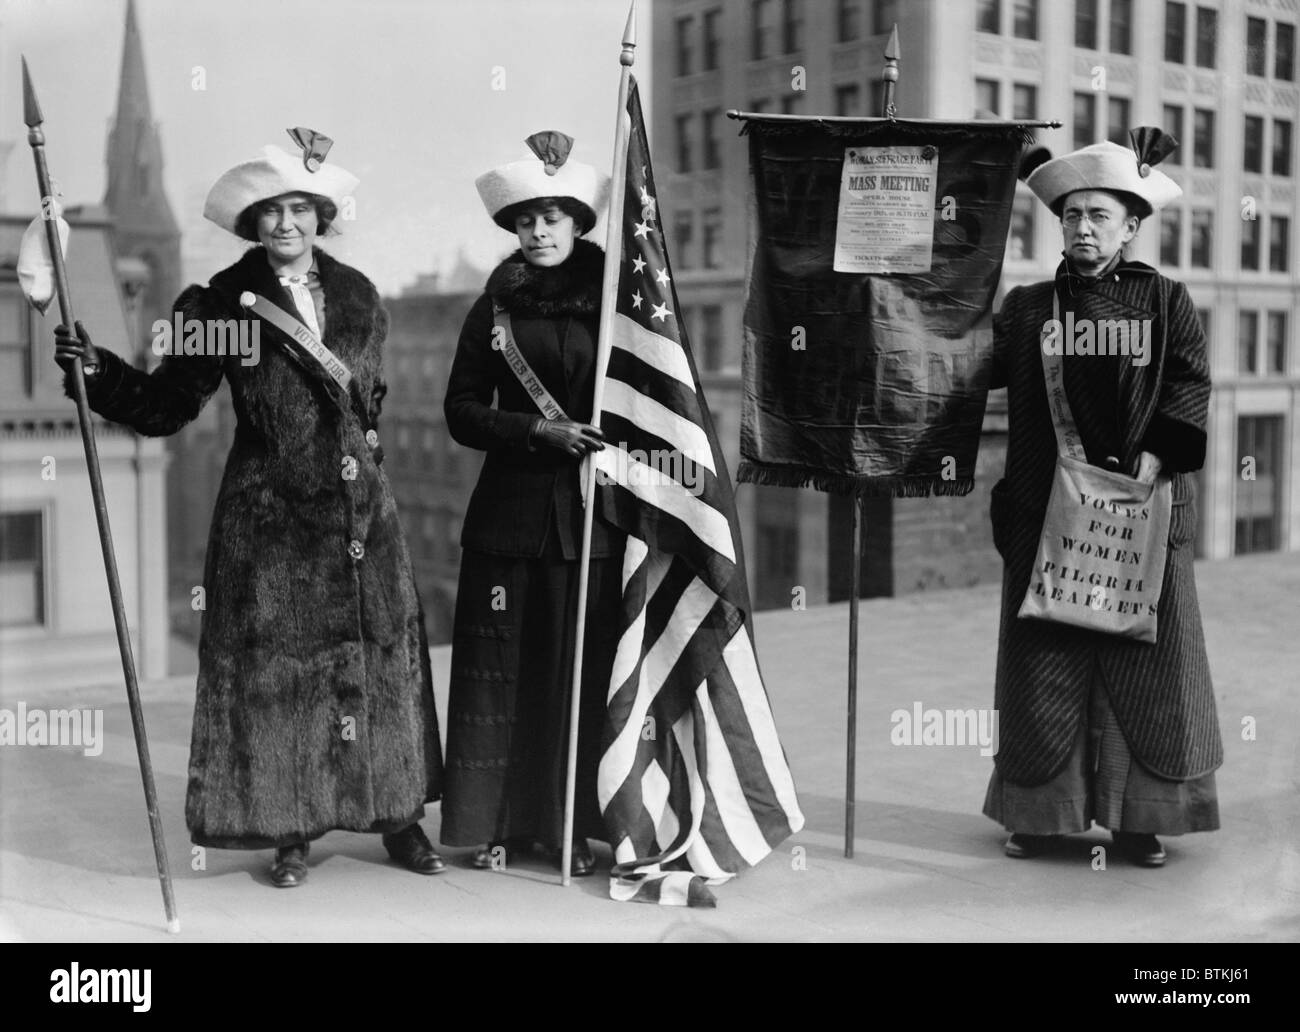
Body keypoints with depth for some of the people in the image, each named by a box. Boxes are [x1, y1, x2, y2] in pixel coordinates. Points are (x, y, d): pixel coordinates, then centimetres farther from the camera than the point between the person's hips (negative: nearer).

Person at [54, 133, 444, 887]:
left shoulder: (358, 296, 8)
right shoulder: (225, 303, -3)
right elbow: (164, 406, -4)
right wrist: (99, 369, -17)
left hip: (361, 507, 4)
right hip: (271, 514, -3)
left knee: (384, 654, 6)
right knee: (276, 663, -1)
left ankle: (400, 817, 18)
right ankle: (291, 833, 11)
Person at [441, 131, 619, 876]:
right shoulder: (497, 307, 7)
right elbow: (462, 413, 4)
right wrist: (538, 431, -10)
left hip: (593, 510, -1)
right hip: (510, 509, 1)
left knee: (582, 667, 1)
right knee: (502, 666, 1)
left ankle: (573, 826, 10)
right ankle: (499, 822, 10)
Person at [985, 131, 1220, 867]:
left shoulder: (1166, 302, 8)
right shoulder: (1027, 308, 12)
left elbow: (1191, 384, -2)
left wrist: (1154, 455, -16)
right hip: (1044, 516, 1)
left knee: (1145, 665, 2)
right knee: (1045, 664, 3)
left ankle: (1140, 817, 11)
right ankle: (1040, 812, 12)